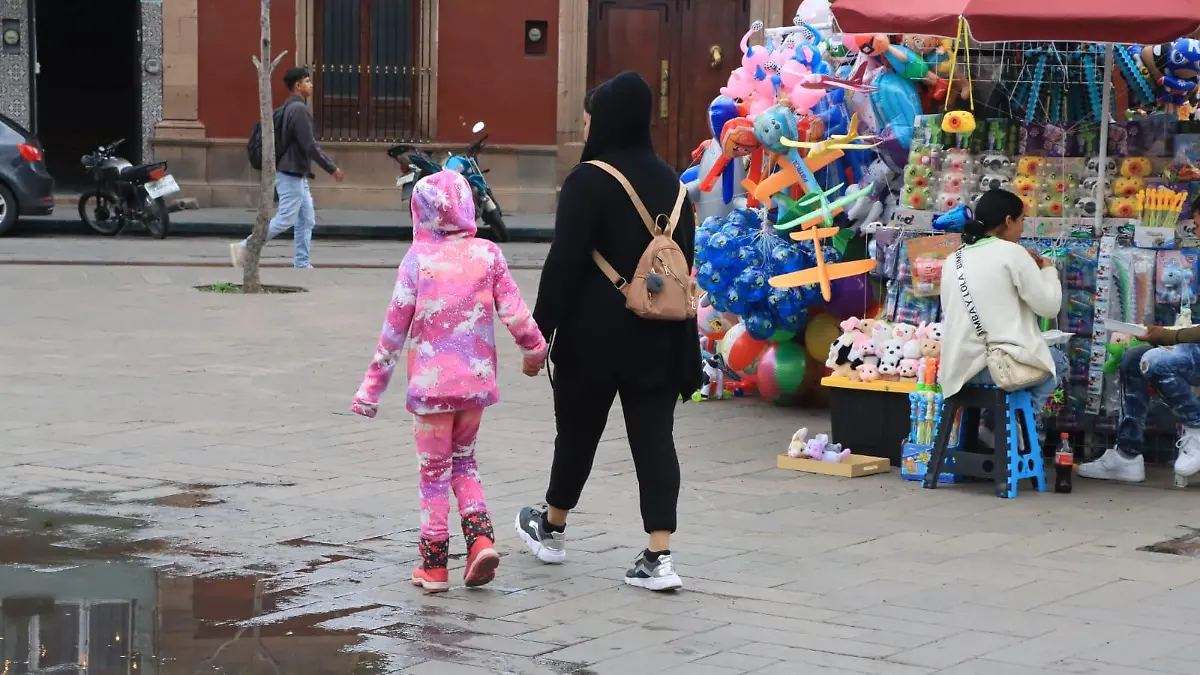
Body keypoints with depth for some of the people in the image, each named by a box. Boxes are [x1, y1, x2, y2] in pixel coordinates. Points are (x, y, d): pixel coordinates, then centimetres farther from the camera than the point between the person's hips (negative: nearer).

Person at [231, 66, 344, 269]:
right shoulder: (299, 109, -17)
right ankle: (244, 247, -3)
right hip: (291, 174, -10)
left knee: (306, 220, 10)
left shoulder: (290, 108, 14)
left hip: (297, 174, 10)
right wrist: (332, 168, -15)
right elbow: (309, 145, -21)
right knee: (285, 219, -7)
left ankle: (302, 264, 10)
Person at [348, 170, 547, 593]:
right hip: (476, 379, 3)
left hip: (431, 383, -3)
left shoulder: (417, 260, -8)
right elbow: (514, 312, 0)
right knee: (463, 461, 21)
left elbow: (394, 328, -6)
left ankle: (434, 565, 13)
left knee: (434, 471, 8)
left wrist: (372, 387, 1)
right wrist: (535, 349, 20)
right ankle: (481, 538, 2)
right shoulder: (487, 255, -1)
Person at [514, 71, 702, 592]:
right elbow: (684, 260, 13)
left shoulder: (589, 181, -12)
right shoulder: (670, 182, 7)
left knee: (578, 431, 13)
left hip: (596, 334, -4)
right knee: (654, 436, 2)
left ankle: (551, 529, 33)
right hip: (659, 335, 5)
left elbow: (564, 262, -15)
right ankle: (658, 556, -6)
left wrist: (539, 331, -11)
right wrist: (682, 345, 20)